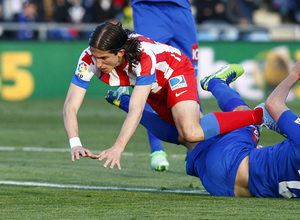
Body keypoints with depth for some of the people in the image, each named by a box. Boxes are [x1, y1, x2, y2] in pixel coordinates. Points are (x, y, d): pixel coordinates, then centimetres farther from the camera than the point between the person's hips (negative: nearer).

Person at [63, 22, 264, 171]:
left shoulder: (144, 56, -43)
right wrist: (76, 145, -47)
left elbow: (136, 110, -49)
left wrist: (118, 148, -61)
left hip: (176, 70, -6)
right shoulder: (89, 59, -31)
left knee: (191, 133, -29)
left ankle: (256, 116, -8)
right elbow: (70, 106, -30)